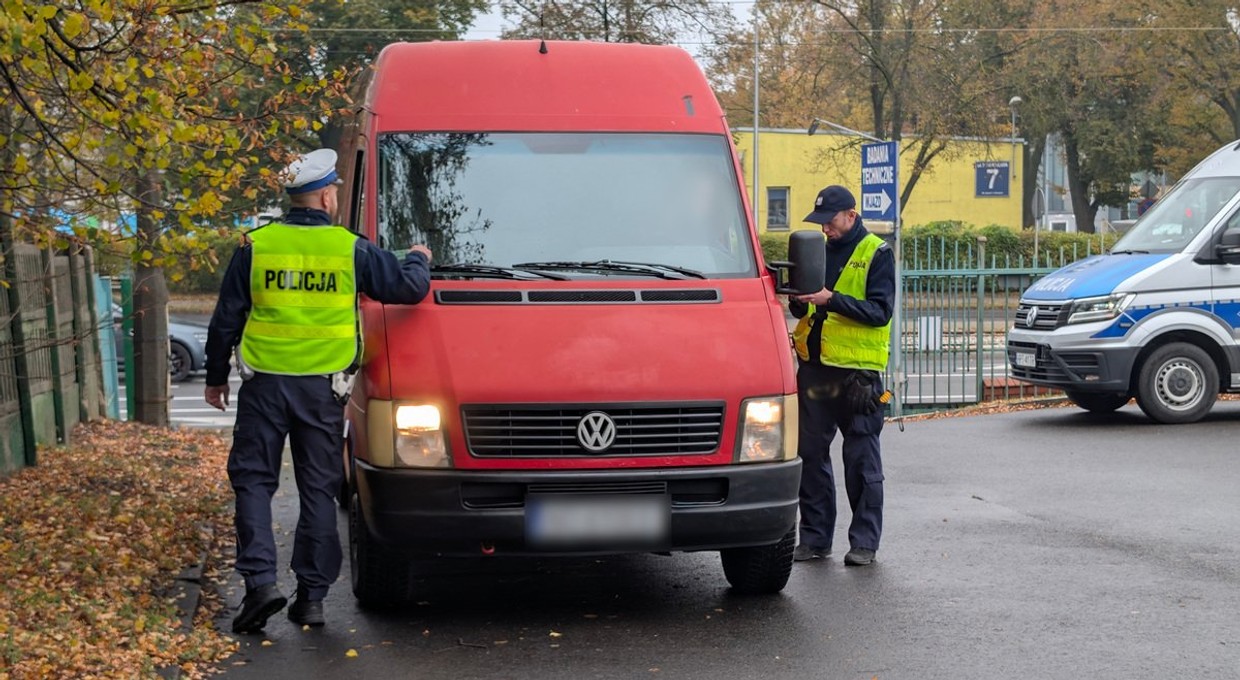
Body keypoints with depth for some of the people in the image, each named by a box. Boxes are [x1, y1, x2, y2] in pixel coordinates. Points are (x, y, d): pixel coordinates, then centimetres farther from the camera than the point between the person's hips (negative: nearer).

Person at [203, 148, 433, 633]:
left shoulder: (255, 247, 1)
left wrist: (215, 378, 17)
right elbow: (409, 288, 4)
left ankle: (261, 581, -5)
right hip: (323, 387, 0)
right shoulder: (351, 249, -2)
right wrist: (419, 260, 27)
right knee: (318, 489, 8)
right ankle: (311, 595, 9)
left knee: (253, 480, 8)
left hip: (264, 383, 0)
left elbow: (225, 320, 5)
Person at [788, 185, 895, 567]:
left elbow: (880, 311, -14)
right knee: (810, 455, 7)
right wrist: (799, 298, -6)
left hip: (858, 370, -6)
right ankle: (815, 537, 15)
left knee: (861, 460, 1)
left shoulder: (876, 254, -4)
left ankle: (864, 542, 7)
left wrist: (832, 299, -23)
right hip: (815, 367, 6)